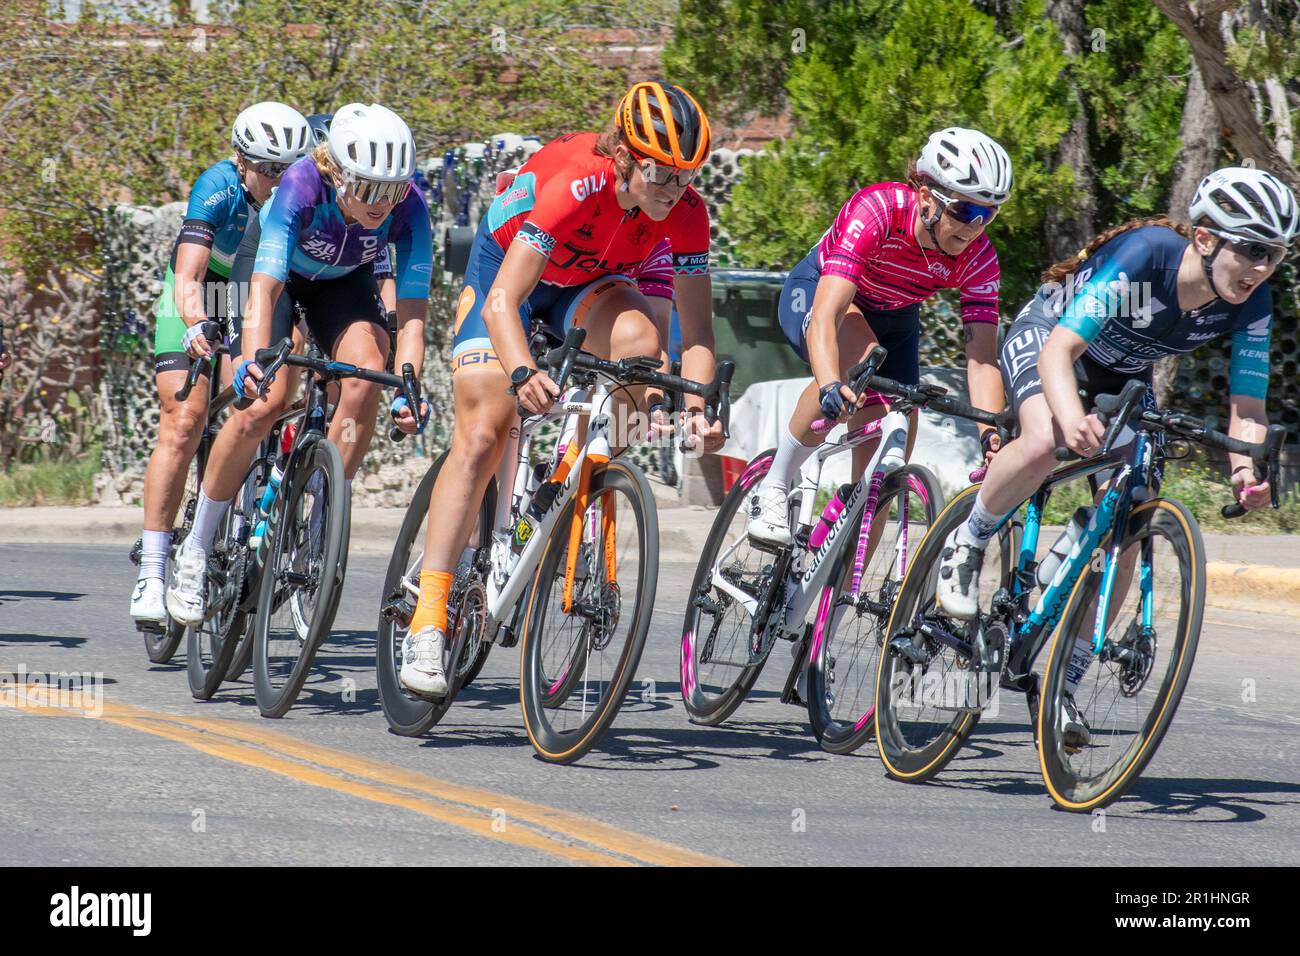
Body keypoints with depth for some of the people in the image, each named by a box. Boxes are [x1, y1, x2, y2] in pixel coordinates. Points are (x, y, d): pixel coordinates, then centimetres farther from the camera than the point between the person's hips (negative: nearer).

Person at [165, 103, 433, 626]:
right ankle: (194, 552, -5)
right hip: (275, 264, -3)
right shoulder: (302, 186, -38)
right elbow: (265, 286, -45)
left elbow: (412, 309, -33)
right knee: (265, 402, -20)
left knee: (366, 376, -26)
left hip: (344, 279, 3)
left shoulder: (409, 207, -32)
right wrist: (254, 361, -61)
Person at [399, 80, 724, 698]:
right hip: (508, 267, -3)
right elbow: (502, 301, -44)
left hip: (587, 283, 3)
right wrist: (523, 373, -61)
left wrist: (696, 404, -42)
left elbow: (697, 329, -23)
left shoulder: (685, 212, -26)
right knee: (483, 434, -15)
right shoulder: (574, 185, -38)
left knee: (639, 336, -32)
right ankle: (428, 617, -16)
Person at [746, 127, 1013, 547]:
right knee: (859, 354, -38)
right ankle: (774, 490, -25)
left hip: (893, 320, 5)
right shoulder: (878, 210, -38)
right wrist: (831, 386, -65)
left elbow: (981, 358, -29)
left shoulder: (978, 258, -25)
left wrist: (993, 433, -47)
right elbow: (825, 316, -47)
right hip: (814, 291, -5)